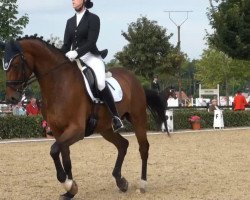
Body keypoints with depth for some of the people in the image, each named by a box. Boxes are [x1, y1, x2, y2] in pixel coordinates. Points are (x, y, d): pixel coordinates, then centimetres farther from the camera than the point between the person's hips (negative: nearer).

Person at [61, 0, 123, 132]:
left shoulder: (93, 18, -2)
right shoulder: (70, 21, 15)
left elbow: (91, 42, -14)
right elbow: (66, 44, 10)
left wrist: (76, 53, -27)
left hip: (91, 57, -7)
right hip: (73, 59, 7)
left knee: (100, 83, -30)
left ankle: (115, 117, -19)